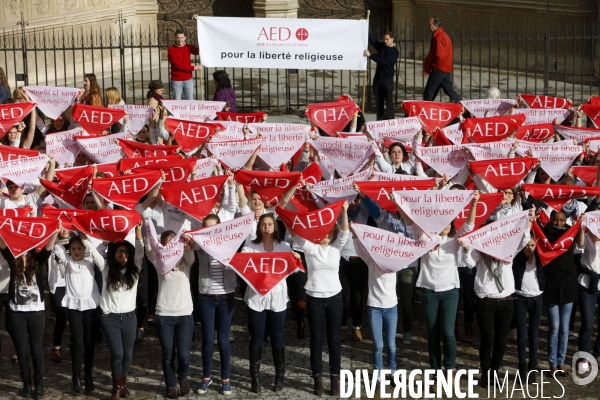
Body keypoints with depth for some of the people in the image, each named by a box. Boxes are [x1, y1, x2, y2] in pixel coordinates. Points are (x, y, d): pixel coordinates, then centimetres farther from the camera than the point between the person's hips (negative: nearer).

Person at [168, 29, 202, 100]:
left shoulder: (188, 47, 5)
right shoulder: (171, 49, -7)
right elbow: (178, 65, -14)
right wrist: (194, 68, -14)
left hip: (188, 80, 3)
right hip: (176, 80, -3)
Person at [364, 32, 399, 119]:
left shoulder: (395, 52, -7)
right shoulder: (381, 46, 9)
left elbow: (384, 61, -19)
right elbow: (371, 39, 3)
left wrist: (370, 55, -22)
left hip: (388, 79, -5)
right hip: (378, 78, 5)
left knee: (389, 101, -7)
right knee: (378, 101, 6)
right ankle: (379, 119, 9)